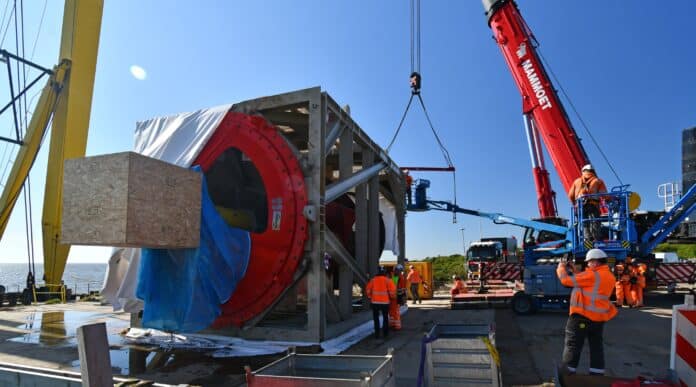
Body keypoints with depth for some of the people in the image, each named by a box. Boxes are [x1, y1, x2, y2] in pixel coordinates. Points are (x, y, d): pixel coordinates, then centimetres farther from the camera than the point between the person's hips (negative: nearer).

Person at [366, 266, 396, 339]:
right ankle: (385, 333, 19)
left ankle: (377, 334, 10)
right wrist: (392, 297, 11)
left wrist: (370, 297, 18)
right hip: (385, 302, -1)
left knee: (376, 318, 12)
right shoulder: (387, 280, -4)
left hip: (375, 302, 1)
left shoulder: (373, 280, 2)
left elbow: (368, 289, 3)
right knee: (385, 318, 17)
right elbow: (392, 290, -9)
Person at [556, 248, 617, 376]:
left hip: (582, 316, -8)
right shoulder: (609, 276, 9)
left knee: (572, 346, 0)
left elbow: (567, 281, -14)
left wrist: (561, 268, 5)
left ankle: (566, 376, 3)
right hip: (599, 318, 8)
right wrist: (573, 273, 11)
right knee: (597, 347, 15)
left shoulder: (592, 275, -18)